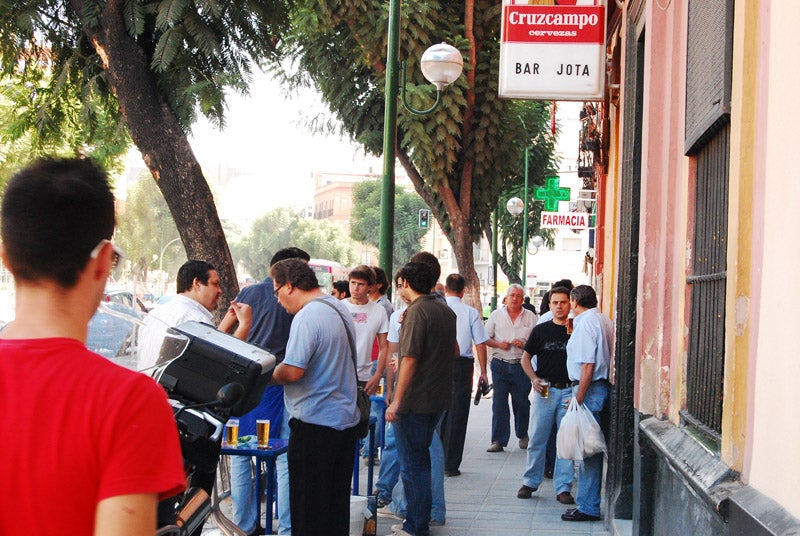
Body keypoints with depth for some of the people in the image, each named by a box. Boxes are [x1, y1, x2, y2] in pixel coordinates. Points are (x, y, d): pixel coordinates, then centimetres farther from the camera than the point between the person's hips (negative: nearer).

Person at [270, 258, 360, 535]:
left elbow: (292, 371, -24)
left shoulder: (307, 317, -18)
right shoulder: (340, 309, 10)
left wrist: (270, 375, -4)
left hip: (315, 424, -9)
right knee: (337, 504, 15)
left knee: (309, 507, 1)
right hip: (345, 419, 9)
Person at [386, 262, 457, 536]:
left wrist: (397, 401, -20)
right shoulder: (447, 311, 10)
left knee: (412, 464, 0)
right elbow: (454, 352, 22)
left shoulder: (417, 312, -16)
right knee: (421, 459, 20)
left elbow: (410, 359, -22)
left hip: (414, 400, -9)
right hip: (438, 399, 9)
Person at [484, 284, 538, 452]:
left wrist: (524, 344, -13)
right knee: (499, 402, -5)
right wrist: (498, 344, -8)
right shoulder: (496, 315, 8)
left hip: (522, 365, 0)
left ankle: (522, 435, 26)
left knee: (521, 402, 6)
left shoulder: (531, 317, 6)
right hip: (500, 364, 0)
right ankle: (498, 440, -2)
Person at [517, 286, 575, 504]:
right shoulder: (541, 330, 6)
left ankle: (563, 488, 8)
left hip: (569, 391, 0)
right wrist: (534, 379, -5)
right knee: (537, 439, 3)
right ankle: (530, 482, 17)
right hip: (544, 390, 1)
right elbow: (526, 358, 11)